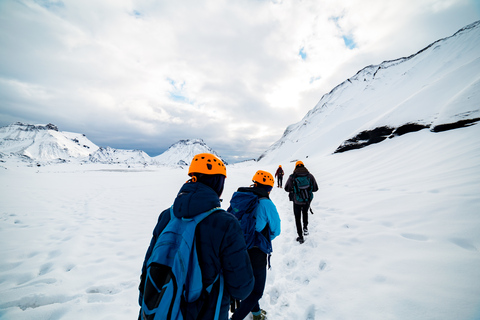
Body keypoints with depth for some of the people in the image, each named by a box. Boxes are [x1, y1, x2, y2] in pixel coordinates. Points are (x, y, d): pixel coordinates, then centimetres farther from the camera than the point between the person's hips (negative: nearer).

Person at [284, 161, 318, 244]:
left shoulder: (292, 177, -13)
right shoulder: (310, 176, -8)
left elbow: (287, 188, -7)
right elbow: (315, 188, -3)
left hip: (297, 201, -2)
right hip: (308, 200, 2)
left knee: (297, 218, 15)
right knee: (305, 212, 33)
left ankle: (300, 237, 18)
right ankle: (305, 227, 25)